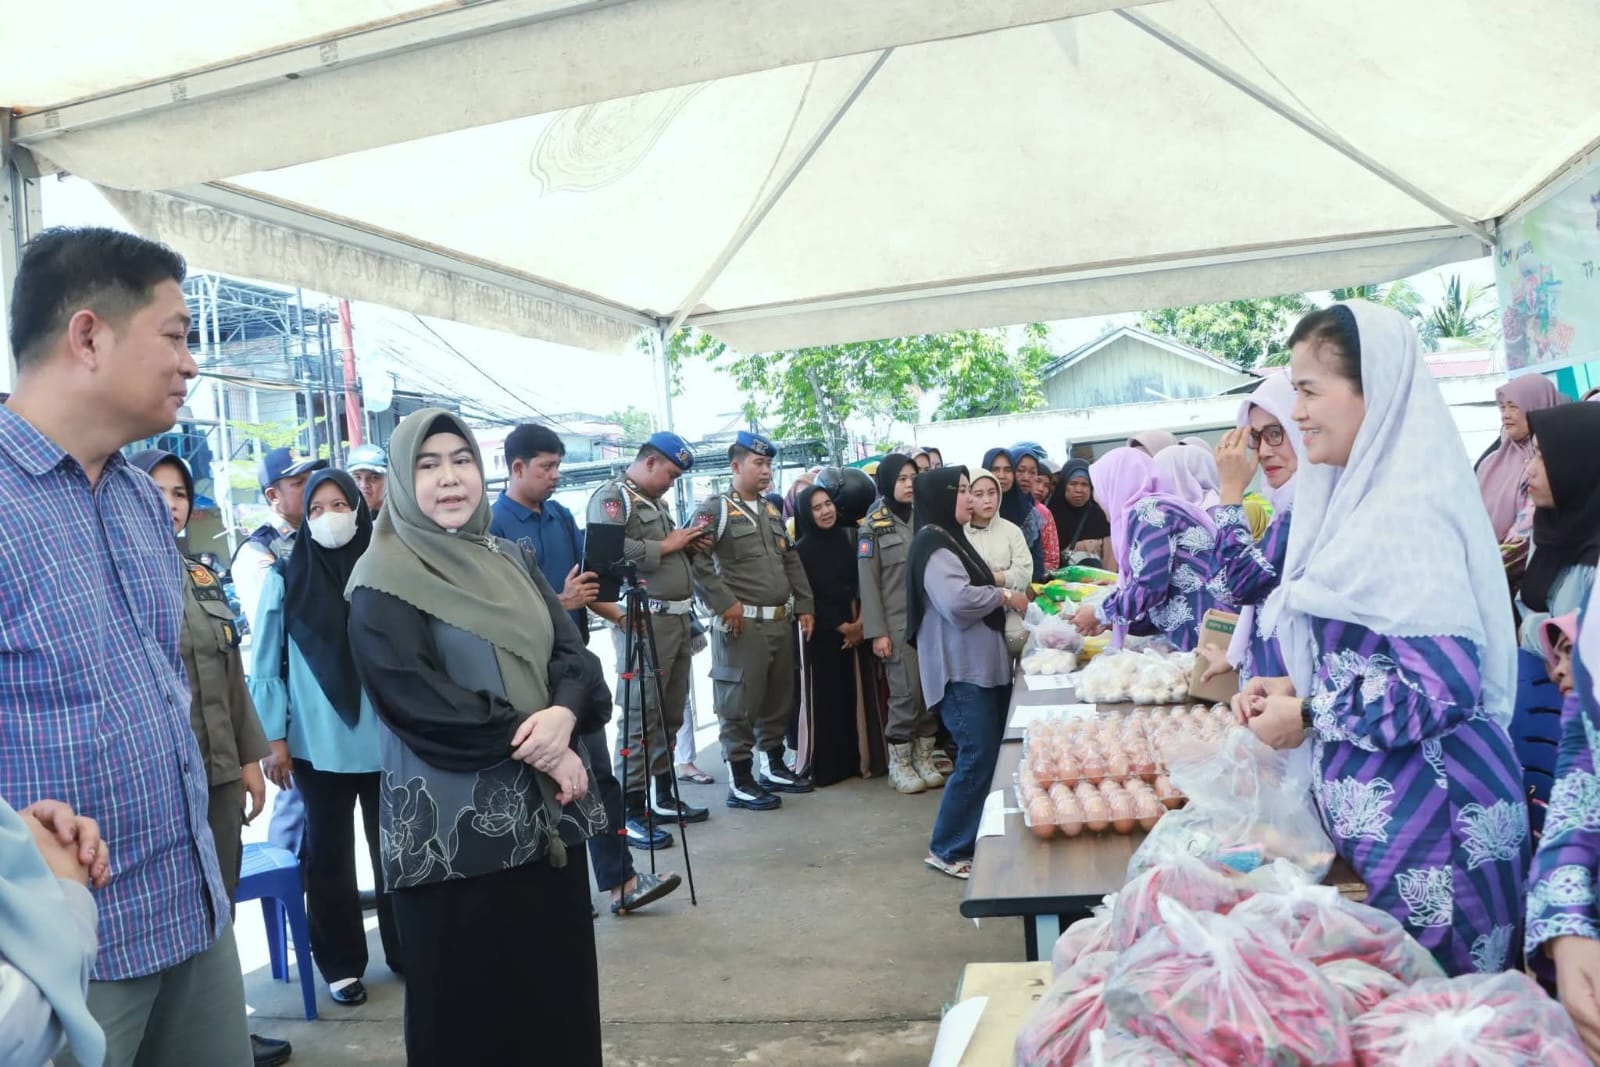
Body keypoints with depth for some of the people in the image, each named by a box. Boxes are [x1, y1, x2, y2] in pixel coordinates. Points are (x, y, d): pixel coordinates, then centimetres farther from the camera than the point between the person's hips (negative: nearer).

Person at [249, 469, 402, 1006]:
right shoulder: (285, 579, -2)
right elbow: (266, 665, 0)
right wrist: (274, 739, -3)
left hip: (386, 740, 1)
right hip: (318, 746, -1)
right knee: (328, 855, 10)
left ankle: (407, 951, 27)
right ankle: (341, 963, 25)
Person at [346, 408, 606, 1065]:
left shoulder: (510, 560, 12)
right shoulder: (384, 584, -6)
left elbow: (571, 650, 4)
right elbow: (419, 703, -16)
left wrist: (565, 713, -18)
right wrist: (534, 747, -16)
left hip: (548, 810, 6)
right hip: (457, 823, -5)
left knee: (557, 985, 13)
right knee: (473, 1006, 6)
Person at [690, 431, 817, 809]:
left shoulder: (773, 512, 18)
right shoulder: (715, 509, -6)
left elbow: (792, 561, 21)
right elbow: (697, 559, -16)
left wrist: (804, 606, 13)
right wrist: (725, 604, -18)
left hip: (781, 622, 8)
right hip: (743, 623, -7)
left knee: (779, 700, 15)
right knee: (741, 704, -2)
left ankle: (775, 768, 29)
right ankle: (740, 781, 6)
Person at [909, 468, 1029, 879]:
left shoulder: (951, 538, 18)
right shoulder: (933, 544, -13)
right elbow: (957, 601, -26)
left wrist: (1003, 597, 10)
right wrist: (1003, 596, -12)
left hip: (981, 663, 10)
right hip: (960, 668, -10)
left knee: (992, 752, 11)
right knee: (978, 756, -8)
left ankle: (977, 837, 22)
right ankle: (947, 849, 4)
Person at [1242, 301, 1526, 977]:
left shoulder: (1407, 516, -20)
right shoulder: (1365, 497, 8)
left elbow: (1444, 688, -25)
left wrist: (1307, 717, -15)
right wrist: (1293, 688, 4)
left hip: (1425, 814, -9)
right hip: (1381, 803, 9)